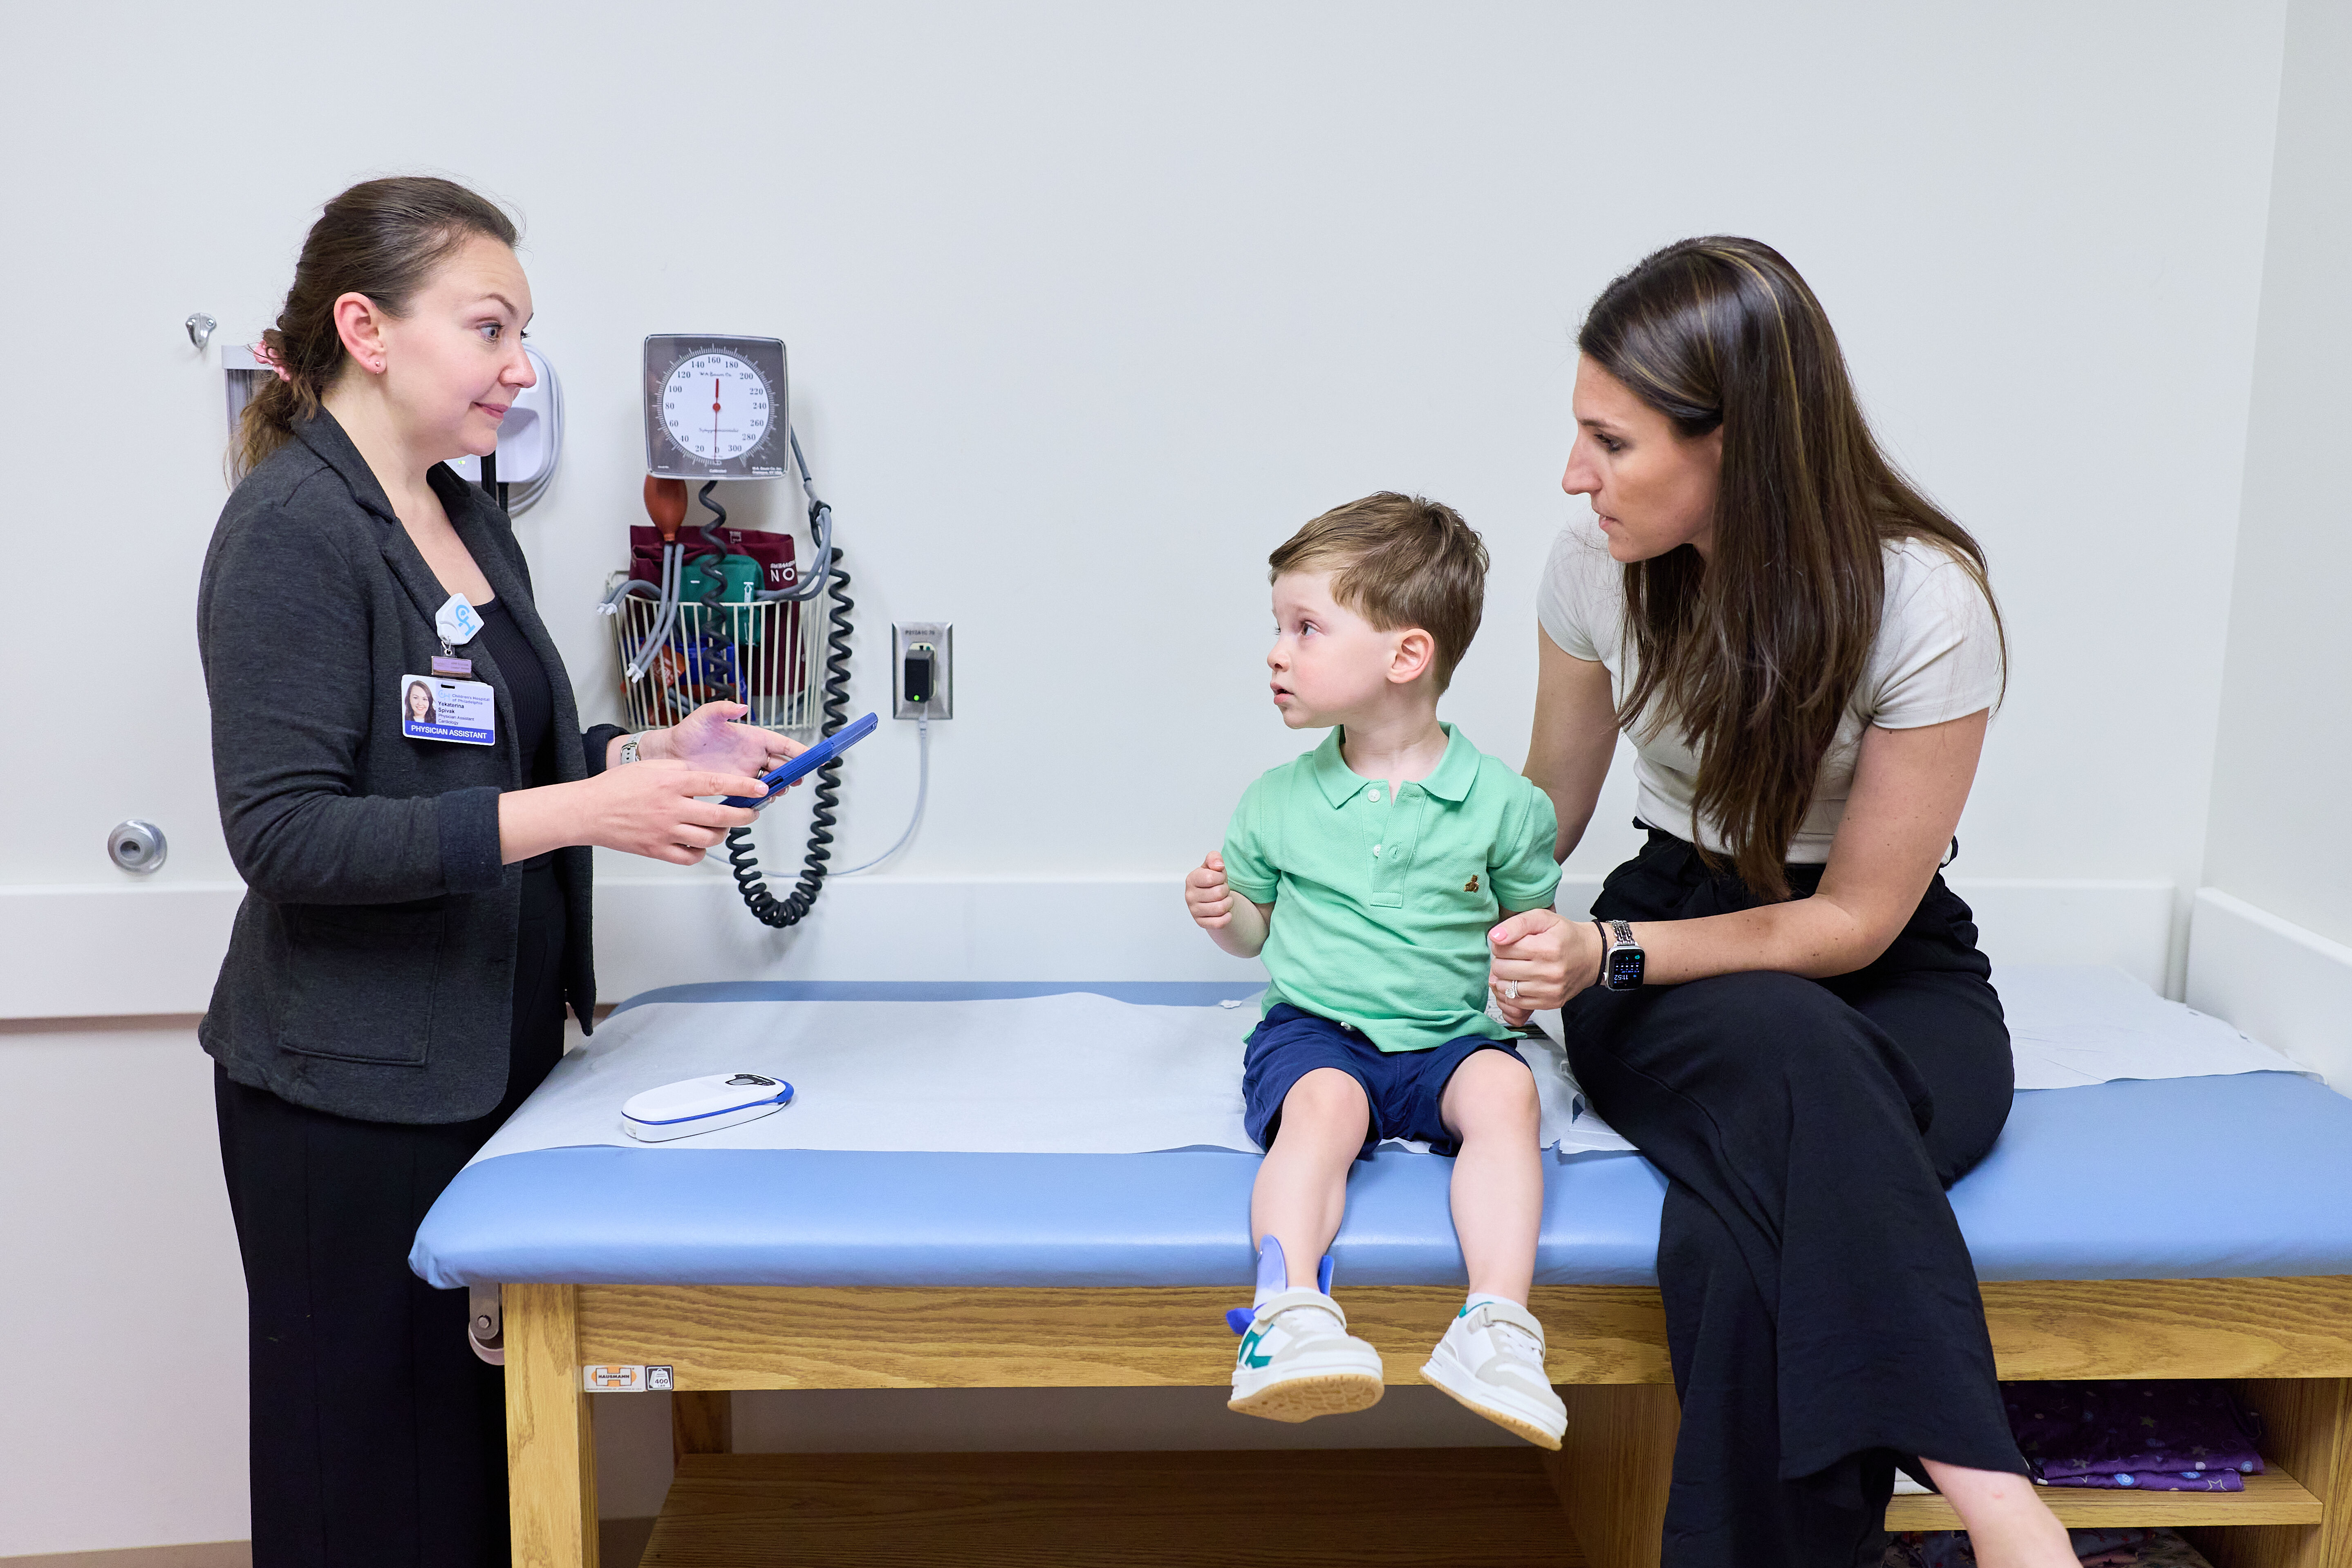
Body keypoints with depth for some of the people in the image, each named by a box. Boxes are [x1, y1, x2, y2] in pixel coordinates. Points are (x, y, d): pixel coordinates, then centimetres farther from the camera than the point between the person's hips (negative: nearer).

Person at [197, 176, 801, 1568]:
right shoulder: (293, 527, -14)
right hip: (355, 1087, -8)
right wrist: (581, 812, -27)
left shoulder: (469, 520, 11)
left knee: (484, 1439, 15)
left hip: (492, 1060, 8)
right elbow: (285, 832, -21)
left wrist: (649, 754, 2)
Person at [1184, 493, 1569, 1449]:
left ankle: (1497, 1326, -35)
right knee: (1323, 1106, -32)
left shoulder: (1500, 803, 2)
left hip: (1450, 1036, 0)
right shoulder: (1278, 802, 8)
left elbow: (1526, 922, 14)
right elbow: (1257, 931, 20)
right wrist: (1222, 913, -3)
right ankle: (1291, 1311, -43)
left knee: (1504, 1090, -31)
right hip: (1313, 1029, 0)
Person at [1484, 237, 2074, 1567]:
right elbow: (1547, 808, 9)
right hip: (1666, 939, 2)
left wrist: (1611, 957, -24)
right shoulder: (1597, 568, -7)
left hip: (1890, 977, -2)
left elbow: (1852, 921, -13)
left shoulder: (1925, 603, -19)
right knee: (1790, 1051, -38)